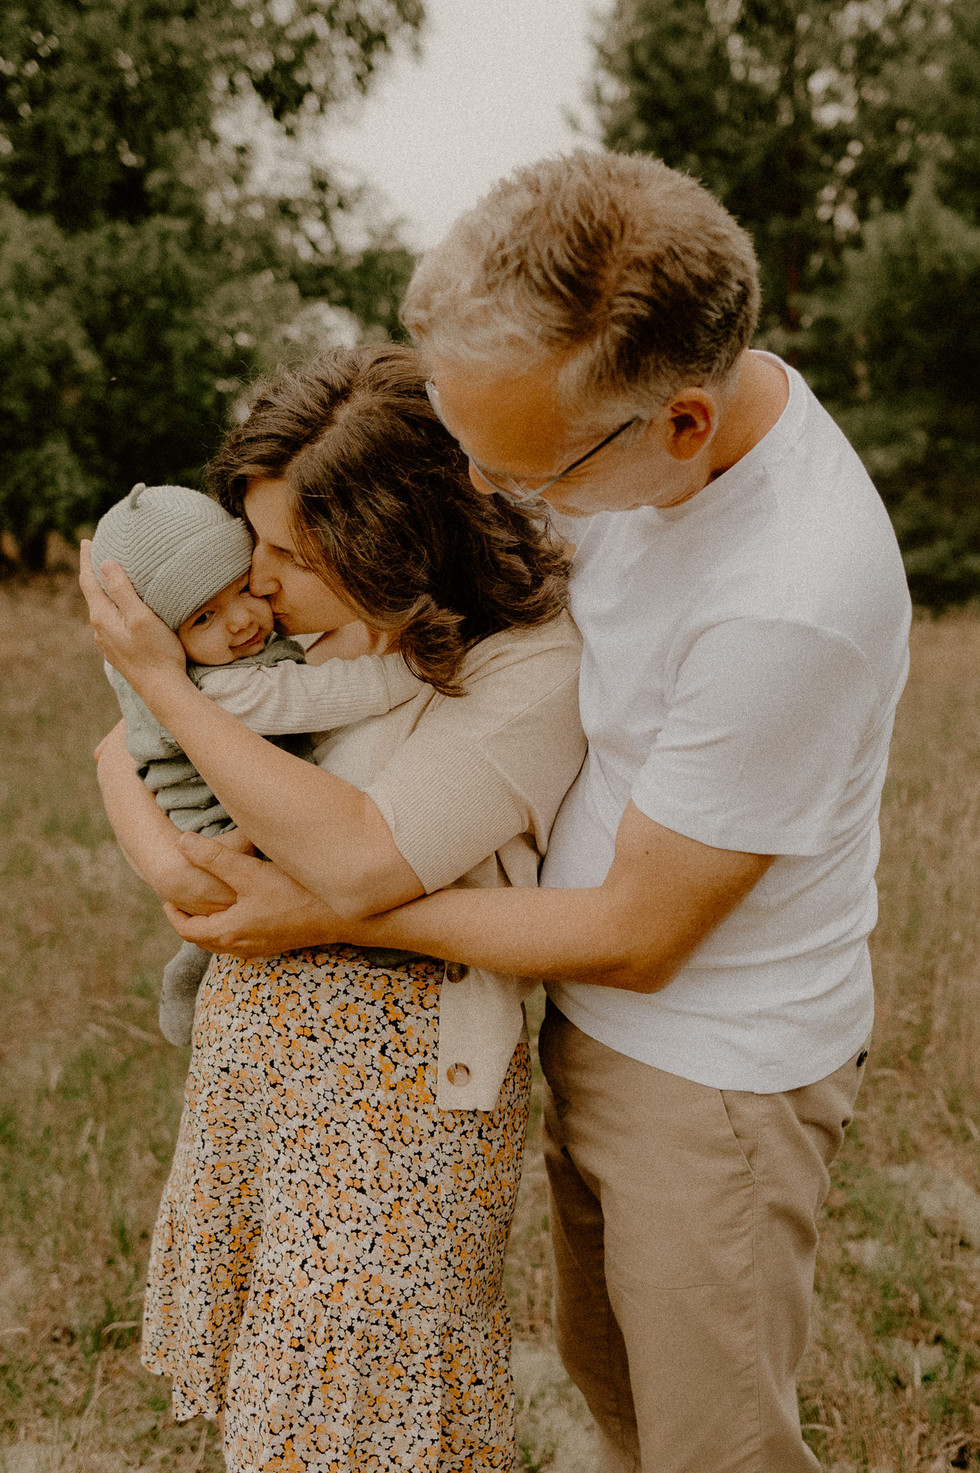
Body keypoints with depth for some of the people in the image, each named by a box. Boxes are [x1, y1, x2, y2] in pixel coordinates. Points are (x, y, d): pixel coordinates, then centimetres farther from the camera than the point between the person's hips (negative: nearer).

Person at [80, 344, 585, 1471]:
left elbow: (361, 864, -27)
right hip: (251, 1029, 6)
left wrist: (168, 684, -22)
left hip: (400, 1075, -6)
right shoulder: (314, 634, 1)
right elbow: (120, 748, 11)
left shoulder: (530, 668, -18)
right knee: (263, 1366, 21)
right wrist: (167, 857, -12)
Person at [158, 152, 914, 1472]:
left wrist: (329, 916, -16)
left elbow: (635, 938, -24)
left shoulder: (791, 609, -35)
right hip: (593, 1026, 8)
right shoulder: (620, 411, -11)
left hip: (718, 1076, -8)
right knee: (604, 1363, 26)